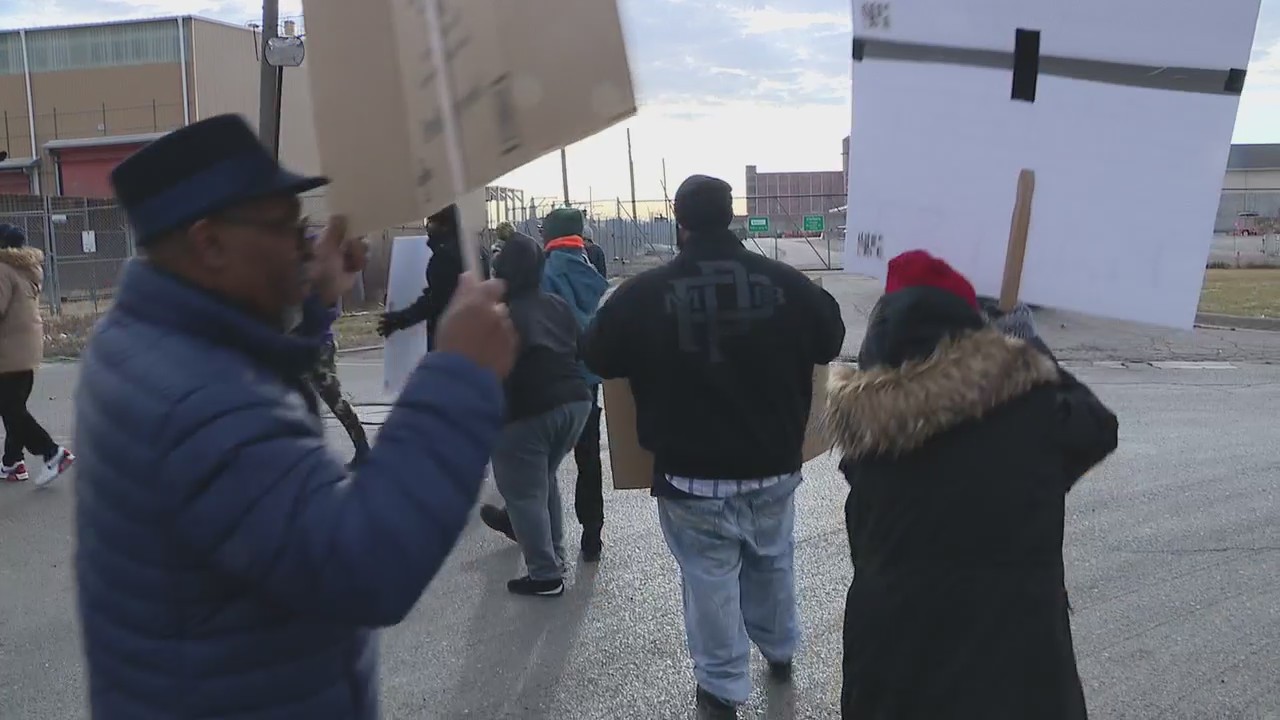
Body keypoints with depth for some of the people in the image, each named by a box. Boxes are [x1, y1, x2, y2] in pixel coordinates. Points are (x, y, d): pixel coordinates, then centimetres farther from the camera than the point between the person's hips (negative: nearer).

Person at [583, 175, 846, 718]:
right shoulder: (786, 281, -7)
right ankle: (779, 651, 47)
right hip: (774, 469, 3)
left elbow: (597, 358, 2)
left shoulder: (642, 293, -12)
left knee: (710, 580, 13)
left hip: (691, 477, -3)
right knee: (773, 562, 26)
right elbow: (832, 341, 8)